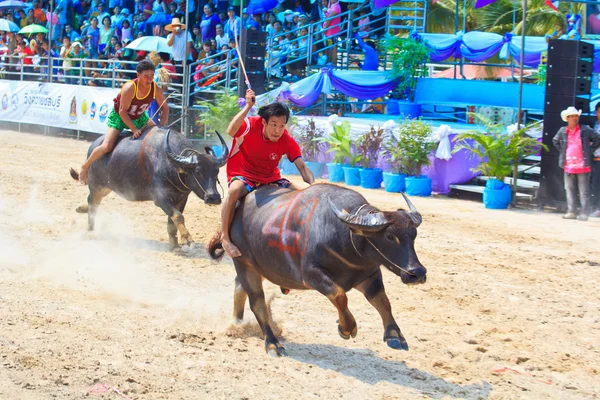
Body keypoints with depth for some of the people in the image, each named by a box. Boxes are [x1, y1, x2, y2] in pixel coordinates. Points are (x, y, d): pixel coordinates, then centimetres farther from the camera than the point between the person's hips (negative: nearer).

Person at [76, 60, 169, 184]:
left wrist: (161, 126, -20)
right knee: (107, 146, -18)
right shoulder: (129, 88, -35)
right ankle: (85, 167, 1)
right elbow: (122, 111, -30)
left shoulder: (155, 89, -20)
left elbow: (164, 108, -7)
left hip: (139, 117, 6)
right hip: (119, 116, -6)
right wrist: (134, 130, -33)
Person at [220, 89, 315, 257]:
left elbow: (302, 167, -15)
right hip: (242, 176, -4)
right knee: (235, 190, -38)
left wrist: (314, 186, -34)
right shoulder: (251, 125, -21)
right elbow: (231, 131, -43)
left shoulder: (287, 140, -12)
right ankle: (225, 237, -26)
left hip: (270, 179, 4)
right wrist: (248, 106, -46)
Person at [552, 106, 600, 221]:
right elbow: (555, 141, 23)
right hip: (568, 166, 3)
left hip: (583, 166, -3)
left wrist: (589, 150, -1)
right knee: (570, 190, 7)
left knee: (583, 191, 0)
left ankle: (584, 213, 1)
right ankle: (571, 212, 13)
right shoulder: (562, 131, 6)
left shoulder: (586, 130, -2)